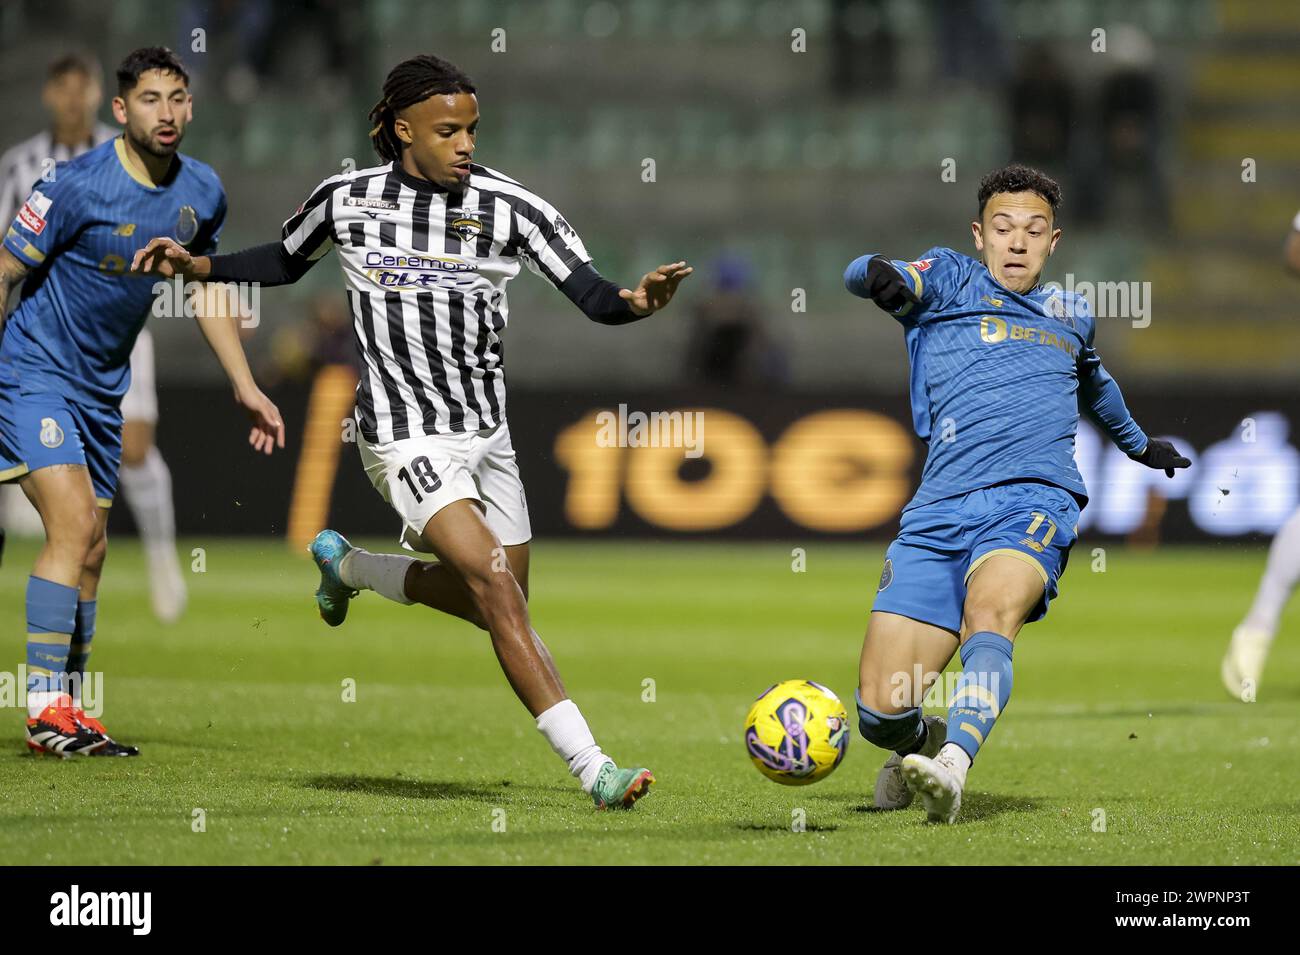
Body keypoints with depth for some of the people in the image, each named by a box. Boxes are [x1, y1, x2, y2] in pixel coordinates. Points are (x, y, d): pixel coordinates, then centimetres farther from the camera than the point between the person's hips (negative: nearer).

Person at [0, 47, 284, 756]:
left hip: (104, 389, 7)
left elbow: (204, 289, 15)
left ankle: (68, 710, 20)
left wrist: (245, 387, 12)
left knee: (90, 553, 10)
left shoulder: (201, 193, 0)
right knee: (73, 521, -20)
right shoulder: (79, 185, -21)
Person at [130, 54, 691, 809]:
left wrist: (636, 301, -32)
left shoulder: (511, 207, -6)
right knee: (499, 591, -19)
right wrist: (201, 267, 2)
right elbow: (284, 264, 15)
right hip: (408, 438, -4)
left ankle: (348, 565, 42)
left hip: (488, 429, 4)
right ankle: (595, 771, -21)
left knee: (490, 604, 15)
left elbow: (592, 296, -10)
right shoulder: (348, 200, -5)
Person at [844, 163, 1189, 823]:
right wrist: (877, 274, -28)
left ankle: (951, 769, -57)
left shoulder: (1071, 315, 26)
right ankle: (921, 741, 26)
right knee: (880, 712, -11)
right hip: (939, 509, 0)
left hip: (1033, 501, 0)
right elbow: (871, 278, -3)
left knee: (990, 610, -36)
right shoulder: (951, 280, 16)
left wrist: (1140, 445, 65)